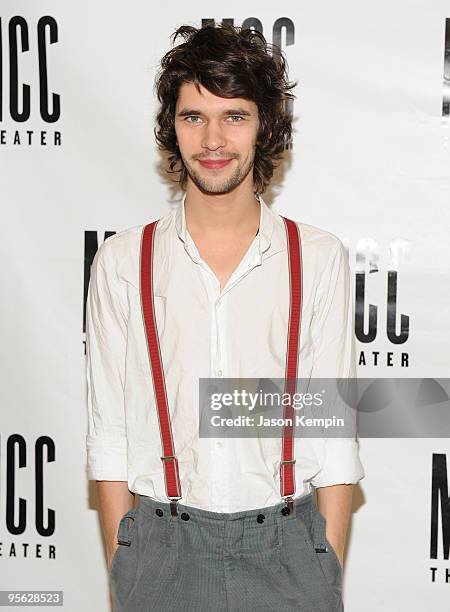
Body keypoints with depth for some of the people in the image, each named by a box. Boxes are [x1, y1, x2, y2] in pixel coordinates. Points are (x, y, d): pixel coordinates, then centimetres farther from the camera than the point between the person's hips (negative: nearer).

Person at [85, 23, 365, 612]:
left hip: (286, 546, 0)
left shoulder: (319, 258, -1)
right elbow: (109, 436, 1)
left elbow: (334, 435, 0)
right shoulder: (122, 261, 0)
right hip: (161, 546, 1)